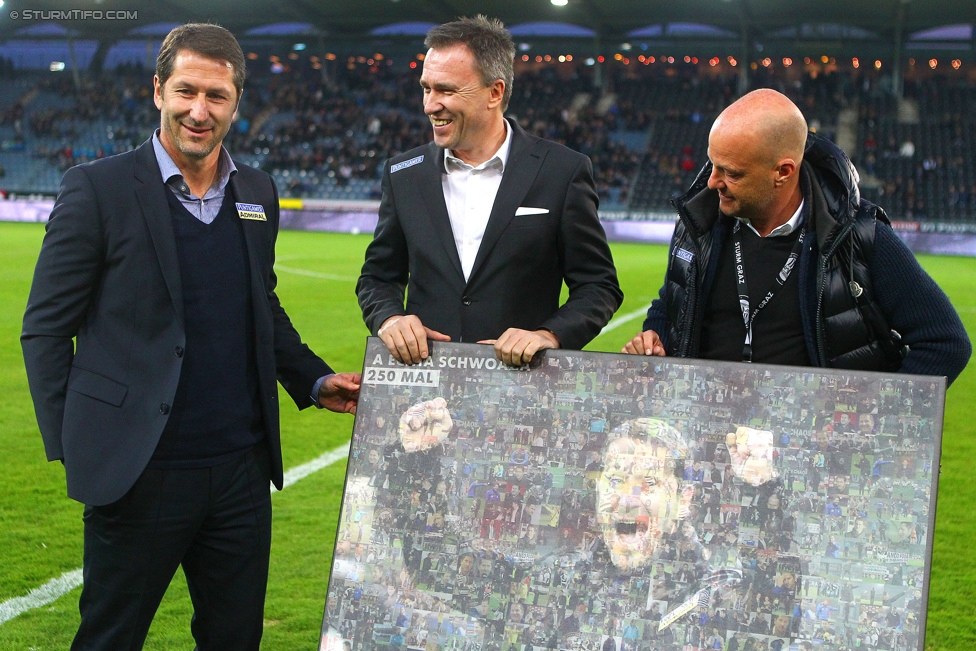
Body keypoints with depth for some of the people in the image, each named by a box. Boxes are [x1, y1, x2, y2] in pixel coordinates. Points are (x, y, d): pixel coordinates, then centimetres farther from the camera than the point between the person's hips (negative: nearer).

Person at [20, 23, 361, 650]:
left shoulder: (258, 193, 9)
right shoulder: (98, 189, -7)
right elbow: (46, 328, -5)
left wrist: (316, 381, 8)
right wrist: (71, 449, -8)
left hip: (241, 468, 5)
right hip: (139, 473, -5)